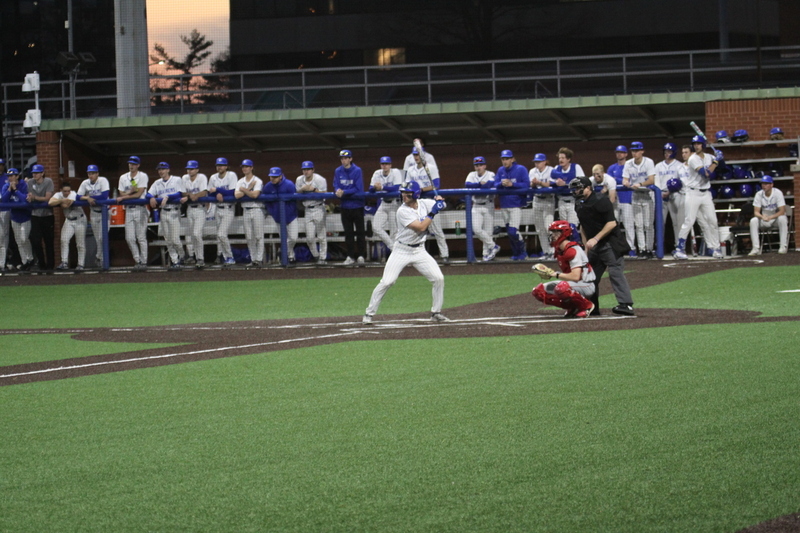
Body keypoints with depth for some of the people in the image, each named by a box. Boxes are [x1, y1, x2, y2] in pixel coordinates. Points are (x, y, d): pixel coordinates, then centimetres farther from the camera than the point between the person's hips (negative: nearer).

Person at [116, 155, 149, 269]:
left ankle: (143, 262, 0)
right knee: (130, 238, 0)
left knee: (141, 237, -4)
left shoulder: (143, 176, -2)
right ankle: (137, 260, 11)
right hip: (128, 209, 5)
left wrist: (124, 197, -9)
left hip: (140, 209, -5)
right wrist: (131, 192, -11)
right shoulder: (123, 178, 13)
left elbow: (139, 194, -9)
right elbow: (122, 194, 7)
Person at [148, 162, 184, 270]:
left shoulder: (177, 180, 1)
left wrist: (167, 197, -19)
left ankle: (182, 256, 13)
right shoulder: (157, 183, 14)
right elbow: (149, 194, 5)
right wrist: (152, 198, -17)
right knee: (168, 240, 3)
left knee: (175, 239, -9)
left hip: (174, 212, -5)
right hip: (163, 212, 5)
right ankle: (174, 261, 9)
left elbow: (180, 194, -10)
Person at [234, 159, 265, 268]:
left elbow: (255, 194, -18)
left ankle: (259, 260, -5)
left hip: (257, 209, -5)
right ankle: (253, 260, 11)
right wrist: (249, 189, -8)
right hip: (246, 210, 5)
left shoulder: (257, 181, -3)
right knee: (249, 238, 5)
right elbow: (237, 195, -4)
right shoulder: (240, 182, 11)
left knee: (259, 236, -6)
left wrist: (243, 190, -6)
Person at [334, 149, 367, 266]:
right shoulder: (338, 172, 5)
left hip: (357, 205, -4)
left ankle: (361, 255, 0)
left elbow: (358, 189, -14)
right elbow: (336, 187, 2)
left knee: (360, 231, -2)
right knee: (348, 232, 7)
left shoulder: (357, 171, -8)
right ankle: (350, 256, 12)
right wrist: (338, 191, -21)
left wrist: (344, 192, -19)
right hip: (345, 206, 4)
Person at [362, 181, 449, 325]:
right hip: (401, 251, -5)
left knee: (438, 278, -5)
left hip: (419, 251, 5)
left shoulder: (424, 203, -2)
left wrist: (439, 200, -7)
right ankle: (369, 313, -1)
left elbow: (441, 204, 15)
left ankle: (436, 313, 10)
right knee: (386, 282, -12)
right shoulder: (403, 211, -19)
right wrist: (433, 212, -21)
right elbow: (421, 227, -25)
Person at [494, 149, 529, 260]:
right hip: (504, 205, 5)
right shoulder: (501, 170, 8)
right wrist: (502, 184, -18)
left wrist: (512, 184, -22)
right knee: (509, 231, 9)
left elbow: (526, 185, -13)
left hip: (516, 205, -5)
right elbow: (495, 185, 4)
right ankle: (515, 254, 21)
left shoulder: (521, 169, -7)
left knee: (513, 232, -15)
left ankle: (522, 252, 3)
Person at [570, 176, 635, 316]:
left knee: (615, 272, -17)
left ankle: (626, 305, -23)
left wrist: (595, 239, -21)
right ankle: (592, 306, 14)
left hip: (610, 244, -9)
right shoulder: (581, 206, 14)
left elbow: (611, 223, -18)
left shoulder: (601, 201, -13)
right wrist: (586, 246, 15)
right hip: (594, 247, 9)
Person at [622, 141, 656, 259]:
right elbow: (625, 179, 2)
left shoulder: (648, 162, -8)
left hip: (647, 195, -4)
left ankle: (649, 249, 1)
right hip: (635, 195, 4)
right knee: (638, 225, 2)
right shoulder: (628, 164, 4)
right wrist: (626, 182, -23)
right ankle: (642, 249, 4)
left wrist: (640, 184, -32)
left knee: (648, 224, -4)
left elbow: (652, 180, -16)